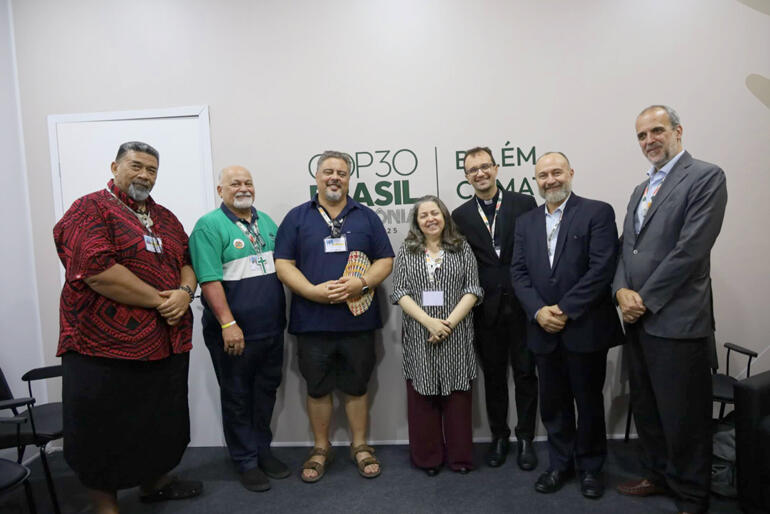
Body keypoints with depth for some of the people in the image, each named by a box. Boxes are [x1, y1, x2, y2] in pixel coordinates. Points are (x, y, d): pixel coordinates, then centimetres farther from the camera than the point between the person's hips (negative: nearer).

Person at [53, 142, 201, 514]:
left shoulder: (165, 218, 14)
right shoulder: (90, 210, -8)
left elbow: (187, 262, 13)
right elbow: (96, 269, -21)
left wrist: (184, 293, -10)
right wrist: (159, 300, -17)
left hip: (167, 342, 7)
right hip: (107, 344, -7)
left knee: (160, 420, 20)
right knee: (106, 429, 7)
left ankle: (154, 482, 42)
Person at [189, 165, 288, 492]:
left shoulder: (266, 222, 12)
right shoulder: (209, 226, -8)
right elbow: (209, 280, -16)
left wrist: (284, 315, 10)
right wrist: (228, 324, -21)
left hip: (272, 329, 6)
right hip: (234, 332, -6)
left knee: (266, 391, 16)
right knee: (237, 397, 9)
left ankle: (262, 450, 34)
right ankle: (246, 461, 24)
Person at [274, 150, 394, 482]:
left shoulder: (366, 217, 8)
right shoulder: (297, 217, 5)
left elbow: (385, 261, 5)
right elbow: (283, 264, -1)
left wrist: (362, 283, -14)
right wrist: (314, 291, -16)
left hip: (358, 319, 1)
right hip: (312, 320, 0)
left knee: (356, 386, 12)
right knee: (317, 388, 12)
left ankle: (360, 447, 29)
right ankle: (321, 449, 30)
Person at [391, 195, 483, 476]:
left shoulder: (462, 248, 5)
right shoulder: (407, 251, 6)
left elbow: (472, 290, -1)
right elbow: (400, 293, -2)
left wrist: (450, 321, -13)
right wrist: (429, 321, -13)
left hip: (456, 335, 0)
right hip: (419, 335, 0)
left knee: (457, 396, 7)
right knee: (422, 396, 6)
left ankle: (460, 456, 22)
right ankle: (427, 457, 21)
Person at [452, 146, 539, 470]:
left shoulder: (524, 204, 1)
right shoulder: (460, 216, 5)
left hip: (522, 305, -1)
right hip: (486, 309, 1)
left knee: (525, 374, 9)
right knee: (493, 376, 13)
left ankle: (525, 438, 26)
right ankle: (499, 436, 30)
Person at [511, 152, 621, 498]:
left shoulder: (597, 212, -4)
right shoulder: (526, 222, 11)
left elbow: (602, 268, -13)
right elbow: (518, 272, 4)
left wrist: (565, 310, -16)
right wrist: (538, 311, -11)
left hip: (585, 328, -3)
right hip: (544, 330, 4)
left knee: (589, 402, 12)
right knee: (552, 403, 14)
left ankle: (590, 467, 32)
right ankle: (560, 463, 33)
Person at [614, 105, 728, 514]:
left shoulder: (706, 177, -7)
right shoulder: (640, 190, 18)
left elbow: (690, 249, -16)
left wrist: (644, 299, -14)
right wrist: (622, 291, -4)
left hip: (677, 321, -7)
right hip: (638, 319, 7)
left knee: (683, 416, 5)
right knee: (645, 408, 17)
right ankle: (658, 475, 36)